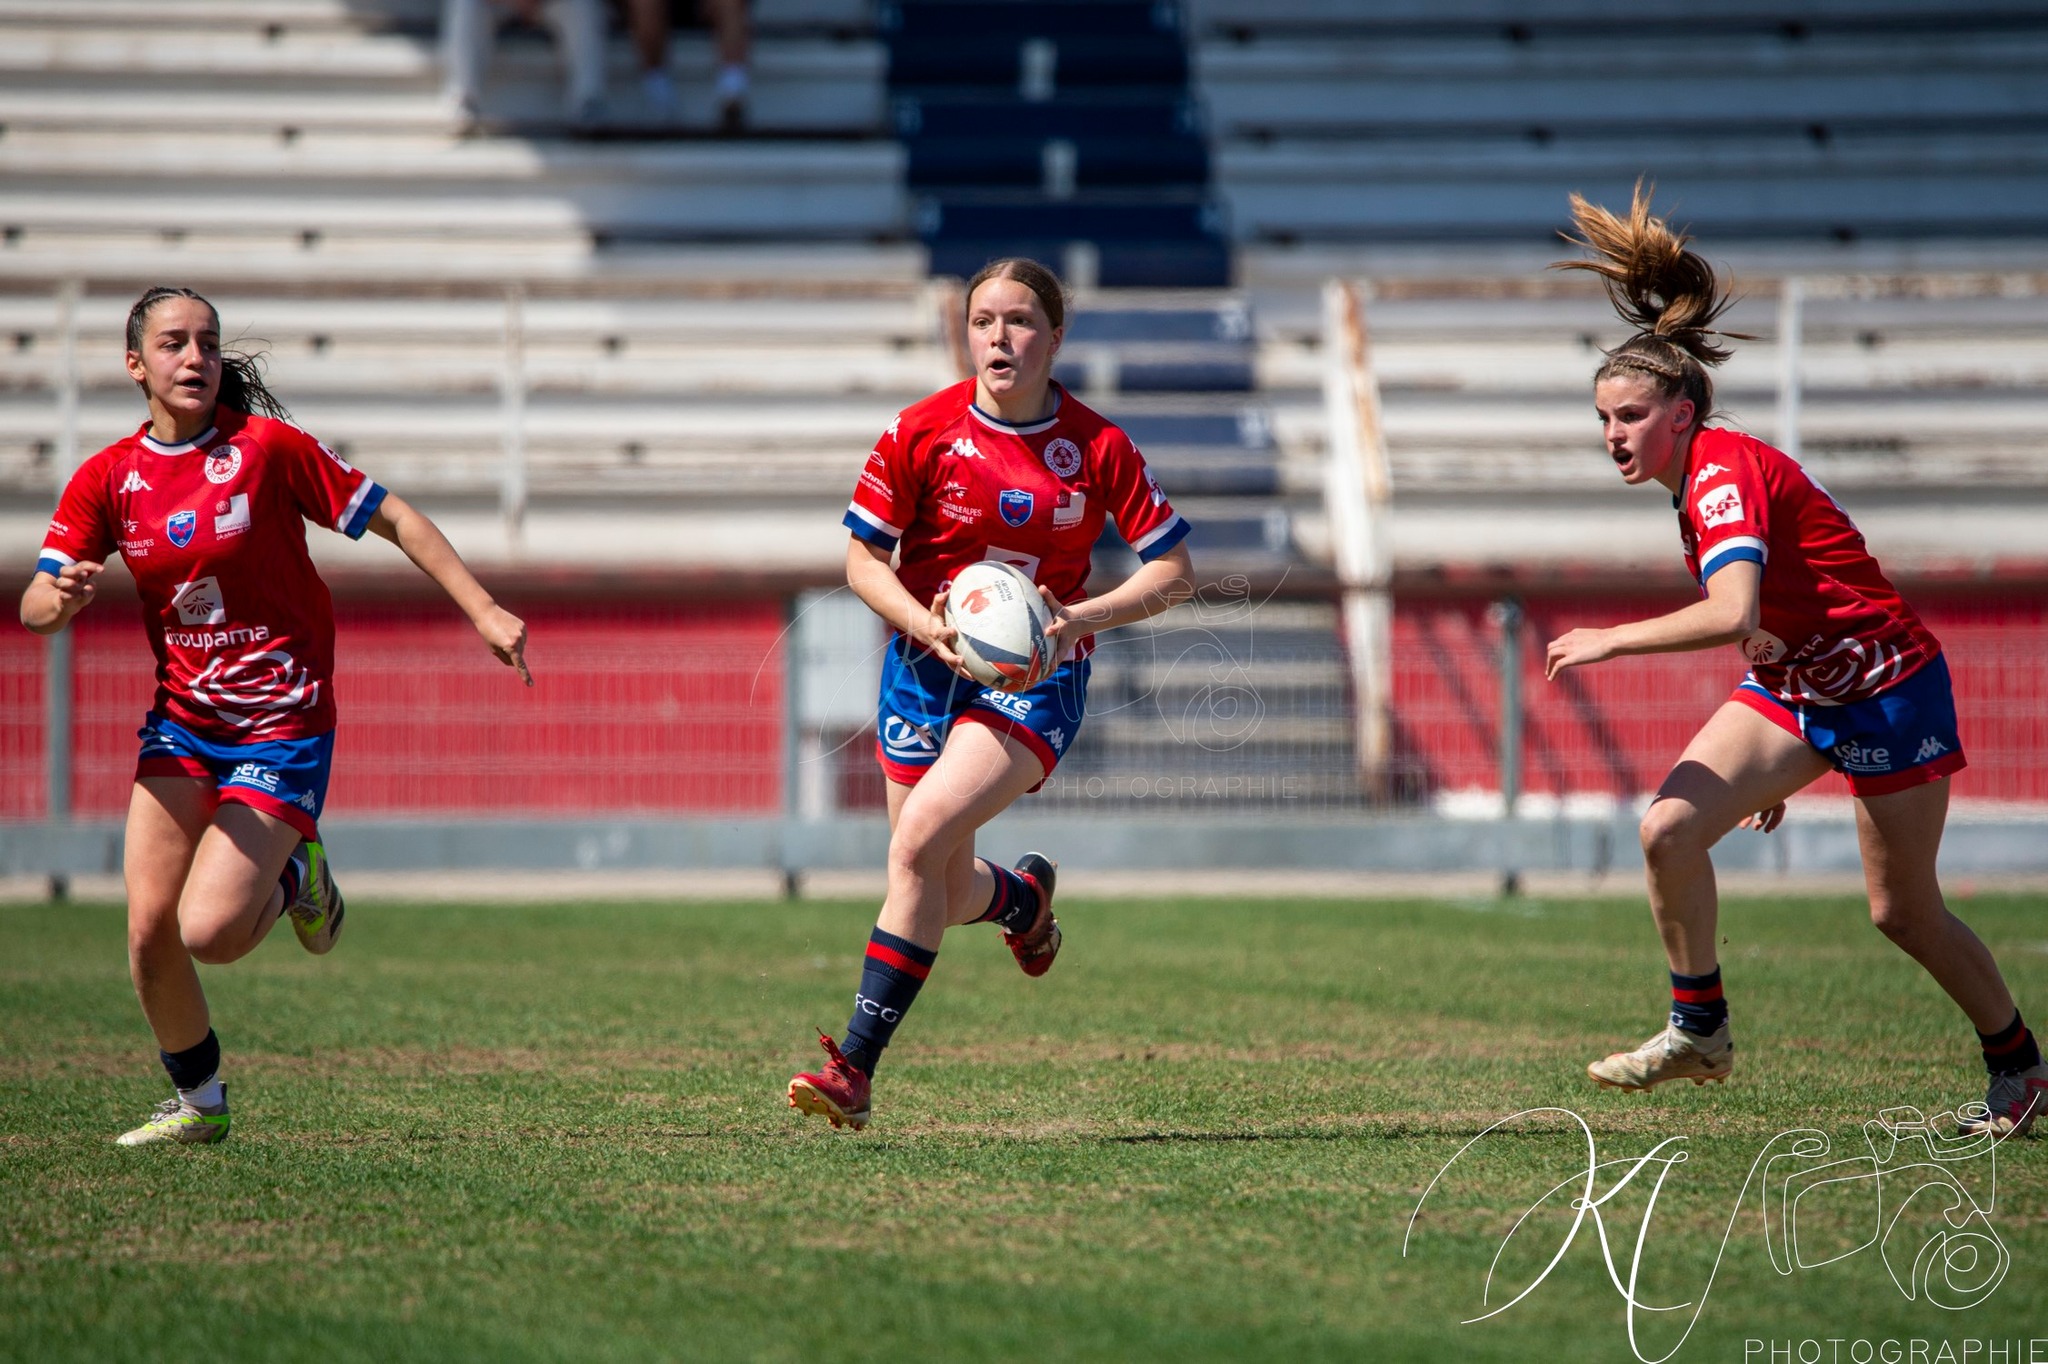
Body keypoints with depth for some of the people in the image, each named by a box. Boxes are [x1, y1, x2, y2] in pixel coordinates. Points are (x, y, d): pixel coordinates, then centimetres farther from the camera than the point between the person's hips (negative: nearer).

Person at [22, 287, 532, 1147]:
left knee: (209, 932, -18)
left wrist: (483, 610, -10)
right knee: (148, 932, -5)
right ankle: (199, 1102, 20)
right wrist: (61, 599, -27)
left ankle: (294, 877, 16)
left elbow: (393, 520, -4)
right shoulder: (106, 479, 0)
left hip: (282, 724, -4)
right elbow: (33, 609, -2)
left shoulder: (267, 448, -10)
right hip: (181, 721, 4)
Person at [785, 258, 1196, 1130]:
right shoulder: (922, 431, -6)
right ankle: (1023, 896, 47)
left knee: (919, 837, -24)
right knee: (949, 894, 7)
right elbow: (863, 561, -1)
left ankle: (856, 1065, -21)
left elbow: (1175, 573, -2)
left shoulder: (1098, 447, -6)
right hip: (927, 665, 3)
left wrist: (1081, 617, -18)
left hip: (1037, 675, -3)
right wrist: (928, 625, -19)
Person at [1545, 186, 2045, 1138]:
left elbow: (1733, 614, -39)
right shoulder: (1701, 485, 5)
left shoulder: (1726, 471, -23)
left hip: (1888, 690, -8)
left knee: (1904, 913, 3)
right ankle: (1699, 1031, 0)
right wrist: (1769, 772, 20)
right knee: (1669, 826, -13)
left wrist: (1610, 641, -29)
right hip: (1792, 688, 8)